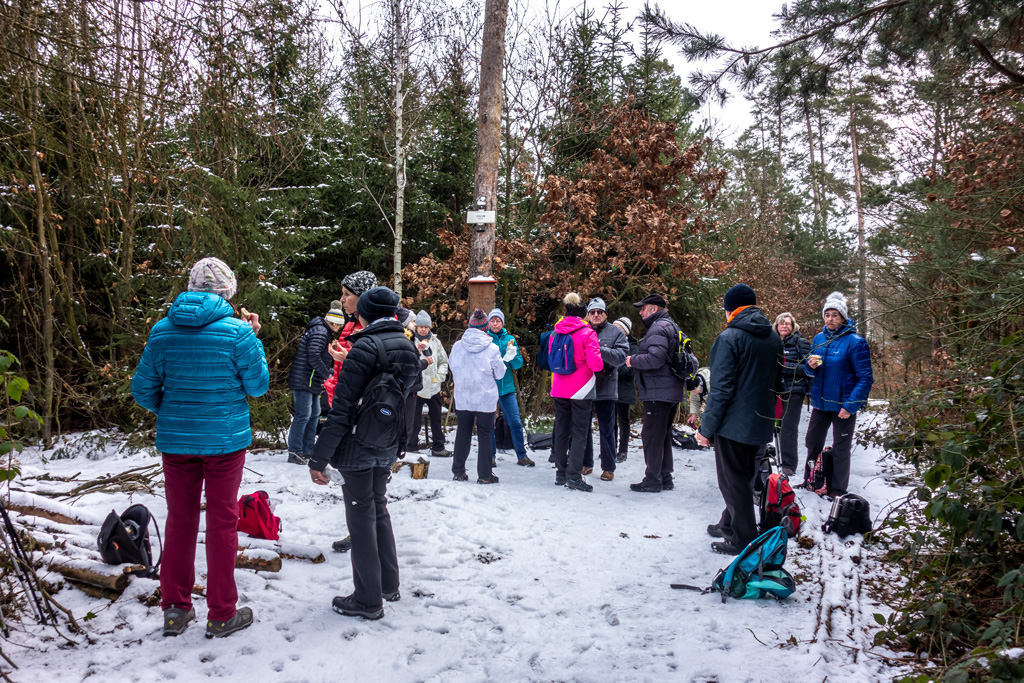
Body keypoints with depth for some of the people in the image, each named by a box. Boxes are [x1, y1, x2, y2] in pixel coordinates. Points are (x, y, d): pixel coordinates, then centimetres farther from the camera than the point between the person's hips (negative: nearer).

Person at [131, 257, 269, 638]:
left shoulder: (161, 331, -1)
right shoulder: (237, 332, -13)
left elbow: (142, 389, 4)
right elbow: (259, 386, -4)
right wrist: (254, 339, 6)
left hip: (175, 440, 3)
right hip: (225, 439, -3)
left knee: (180, 520, 15)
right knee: (222, 522, 7)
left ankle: (175, 609, 25)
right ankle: (221, 614, 15)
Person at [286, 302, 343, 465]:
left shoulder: (323, 331, 18)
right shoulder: (320, 332, -16)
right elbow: (314, 357, -25)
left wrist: (330, 371, 8)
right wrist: (328, 375, -14)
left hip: (312, 382, 11)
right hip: (304, 381, -11)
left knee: (314, 414, 15)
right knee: (303, 415, -9)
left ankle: (307, 450, 22)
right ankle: (294, 453, -4)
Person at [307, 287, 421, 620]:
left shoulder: (365, 348, -19)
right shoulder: (408, 347, 5)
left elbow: (342, 408, -21)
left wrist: (319, 458, -17)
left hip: (358, 448, -7)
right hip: (387, 448, 7)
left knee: (361, 517, 4)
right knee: (379, 510, 21)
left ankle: (368, 599, 14)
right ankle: (389, 585, 32)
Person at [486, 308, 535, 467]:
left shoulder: (510, 339, 7)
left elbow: (519, 364, 7)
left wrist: (513, 356, -15)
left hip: (506, 387, 2)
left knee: (516, 422, 0)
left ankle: (522, 456, 11)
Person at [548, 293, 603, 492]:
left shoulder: (555, 333, 4)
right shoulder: (587, 333, -12)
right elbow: (595, 363, -17)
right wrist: (600, 363, 4)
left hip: (559, 391, 5)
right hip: (581, 390, -5)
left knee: (561, 431, 13)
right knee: (580, 434, -1)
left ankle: (560, 473, 19)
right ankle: (574, 476, -6)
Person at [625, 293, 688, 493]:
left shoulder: (658, 328, -14)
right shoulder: (671, 326, 20)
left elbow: (655, 358, -25)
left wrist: (633, 360, -9)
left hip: (658, 392, -11)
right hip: (671, 392, 11)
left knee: (652, 435, -5)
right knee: (663, 435, 16)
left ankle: (653, 480, 0)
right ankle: (665, 478, 23)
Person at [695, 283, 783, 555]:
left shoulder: (730, 337, -16)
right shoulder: (774, 337, 8)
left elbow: (721, 388, -19)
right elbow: (777, 383, 17)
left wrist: (707, 427, -14)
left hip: (734, 421, -8)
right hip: (760, 423, 8)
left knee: (732, 480, 4)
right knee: (743, 476, 20)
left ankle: (743, 539, 10)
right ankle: (730, 525, 34)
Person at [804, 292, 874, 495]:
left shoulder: (854, 341, -14)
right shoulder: (819, 338, 4)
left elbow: (865, 377, -16)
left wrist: (850, 405, -23)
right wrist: (811, 365, -10)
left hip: (843, 404, -6)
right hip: (820, 402, 6)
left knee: (841, 449, 6)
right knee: (812, 442, 16)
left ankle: (837, 491, 18)